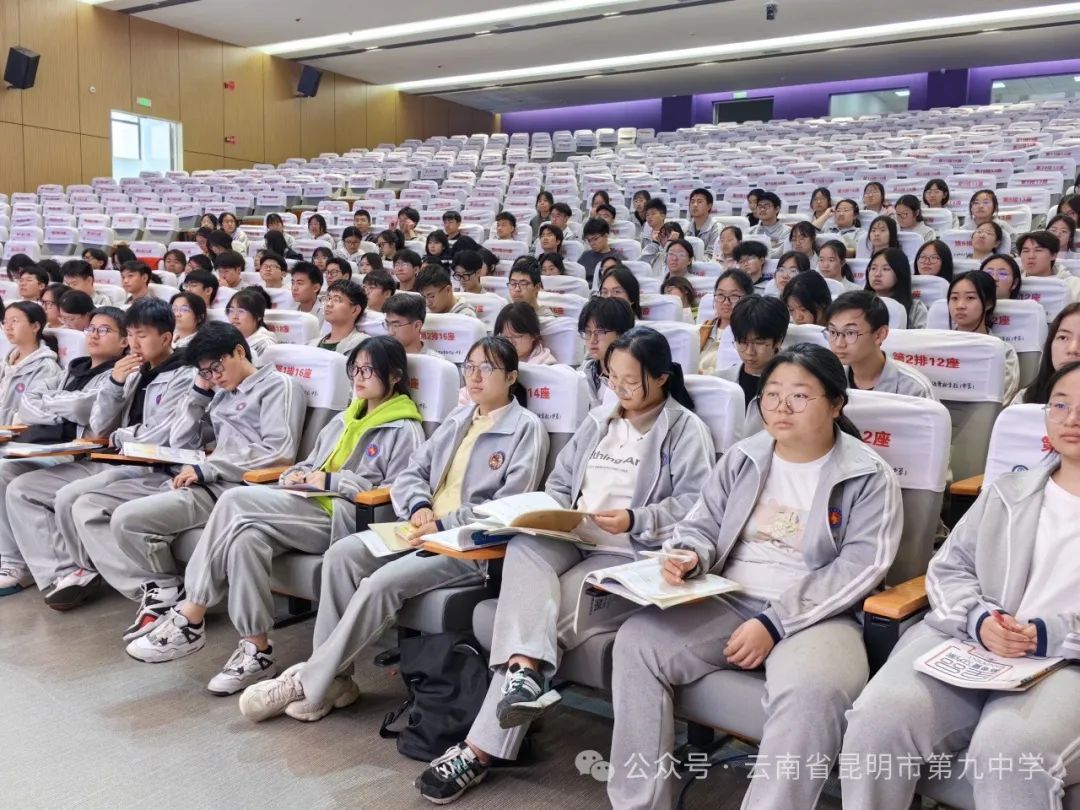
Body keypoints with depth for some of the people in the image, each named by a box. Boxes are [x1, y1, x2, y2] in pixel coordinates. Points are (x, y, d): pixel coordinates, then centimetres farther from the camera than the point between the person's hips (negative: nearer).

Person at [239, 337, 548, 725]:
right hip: (427, 528, 7)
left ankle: (309, 686, -15)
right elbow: (409, 473, 15)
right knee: (342, 554, -16)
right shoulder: (458, 417, 18)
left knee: (383, 582, -28)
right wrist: (420, 507, -7)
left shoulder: (527, 428, -3)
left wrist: (443, 525, -18)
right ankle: (333, 677, -13)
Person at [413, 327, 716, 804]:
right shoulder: (599, 420, 23)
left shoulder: (686, 429, 2)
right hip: (570, 538, 6)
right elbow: (559, 482, 22)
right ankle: (525, 670, -50)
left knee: (551, 614, -27)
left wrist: (635, 521, -19)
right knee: (524, 548, -31)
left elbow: (695, 504, -8)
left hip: (631, 553, -6)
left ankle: (480, 749, -27)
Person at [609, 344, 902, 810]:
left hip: (817, 615, -4)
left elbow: (859, 568, -11)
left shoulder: (870, 477, -3)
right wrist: (689, 556, -13)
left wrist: (774, 623, -19)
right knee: (637, 641, -17)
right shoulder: (741, 459, 12)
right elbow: (703, 525, 14)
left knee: (812, 693, -37)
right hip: (728, 601, 5)